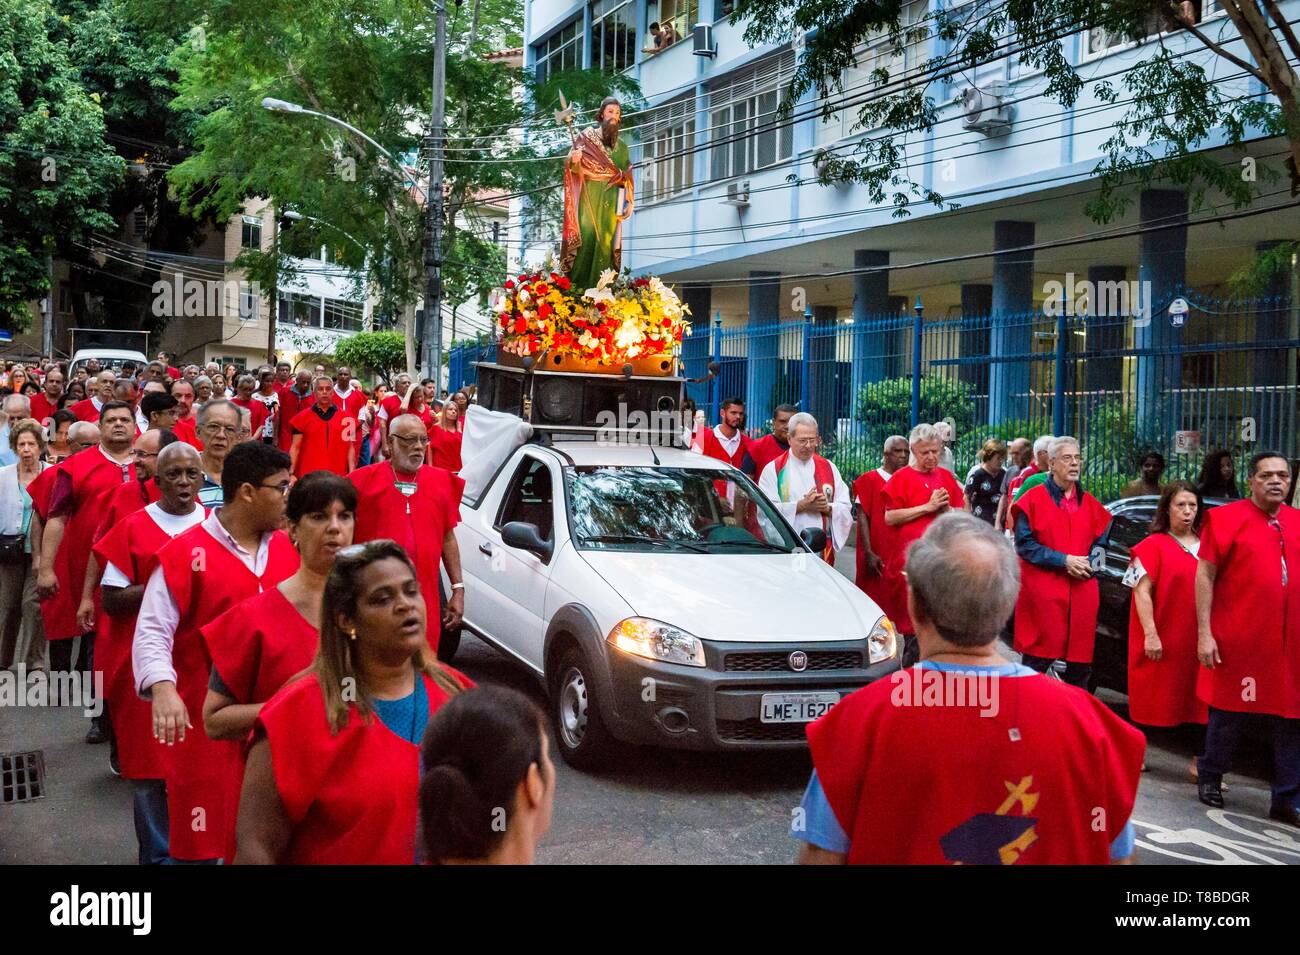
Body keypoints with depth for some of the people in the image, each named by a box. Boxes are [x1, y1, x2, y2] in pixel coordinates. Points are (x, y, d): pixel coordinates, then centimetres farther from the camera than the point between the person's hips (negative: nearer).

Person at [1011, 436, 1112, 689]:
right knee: (1038, 659, -5)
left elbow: (1099, 544, 19)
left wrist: (1089, 565, -4)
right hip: (1043, 591, -5)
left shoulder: (1090, 504, 14)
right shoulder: (1034, 499, -1)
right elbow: (1024, 544, -7)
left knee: (1081, 663, 5)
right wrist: (1064, 561, -14)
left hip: (1083, 590, 5)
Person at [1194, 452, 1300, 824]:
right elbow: (1205, 575, -5)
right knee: (1229, 714, 9)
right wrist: (1204, 633, -10)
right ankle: (1210, 779, 28)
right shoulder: (1227, 518, -3)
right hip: (1239, 640, -4)